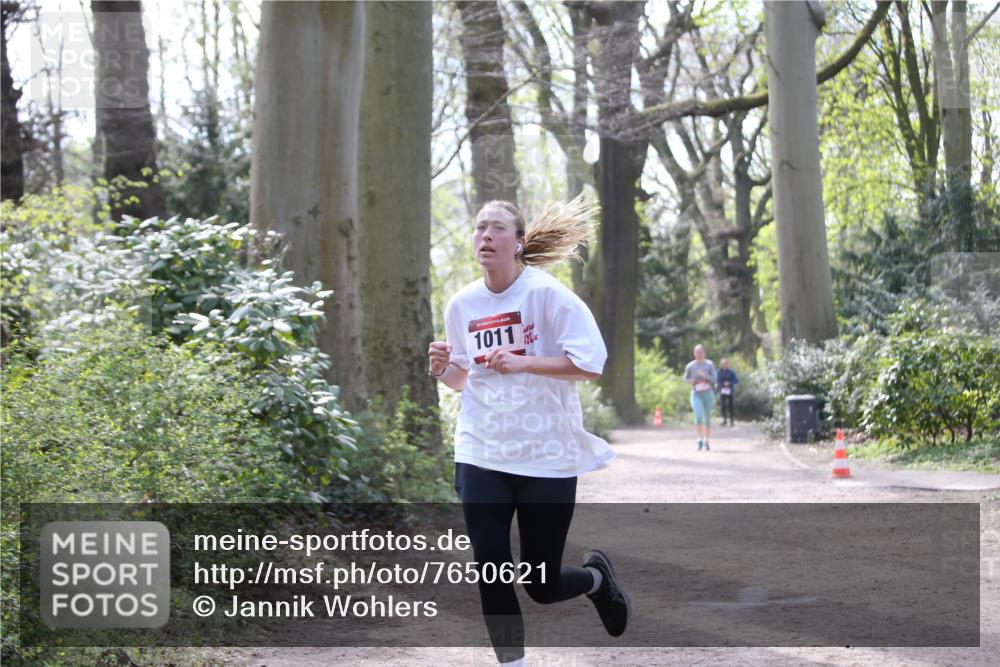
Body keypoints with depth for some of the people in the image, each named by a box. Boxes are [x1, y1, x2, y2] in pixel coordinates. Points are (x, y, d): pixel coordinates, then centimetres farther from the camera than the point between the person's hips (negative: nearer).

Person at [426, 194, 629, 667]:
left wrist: (521, 362, -21)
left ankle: (596, 577, 39)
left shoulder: (547, 294, -10)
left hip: (547, 457, -3)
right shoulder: (462, 304, 4)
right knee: (491, 576, -5)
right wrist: (443, 370, -5)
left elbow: (590, 363, -14)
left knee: (542, 585, 4)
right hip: (480, 455, 3)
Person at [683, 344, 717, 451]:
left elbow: (714, 379, -6)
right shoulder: (690, 366, -2)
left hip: (708, 394, 1)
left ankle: (706, 441, 23)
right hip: (696, 395, -1)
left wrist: (705, 376, -23)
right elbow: (685, 378, 12)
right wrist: (690, 381, -10)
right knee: (698, 416, -19)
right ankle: (700, 439, -11)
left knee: (707, 418, 9)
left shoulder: (709, 365, -3)